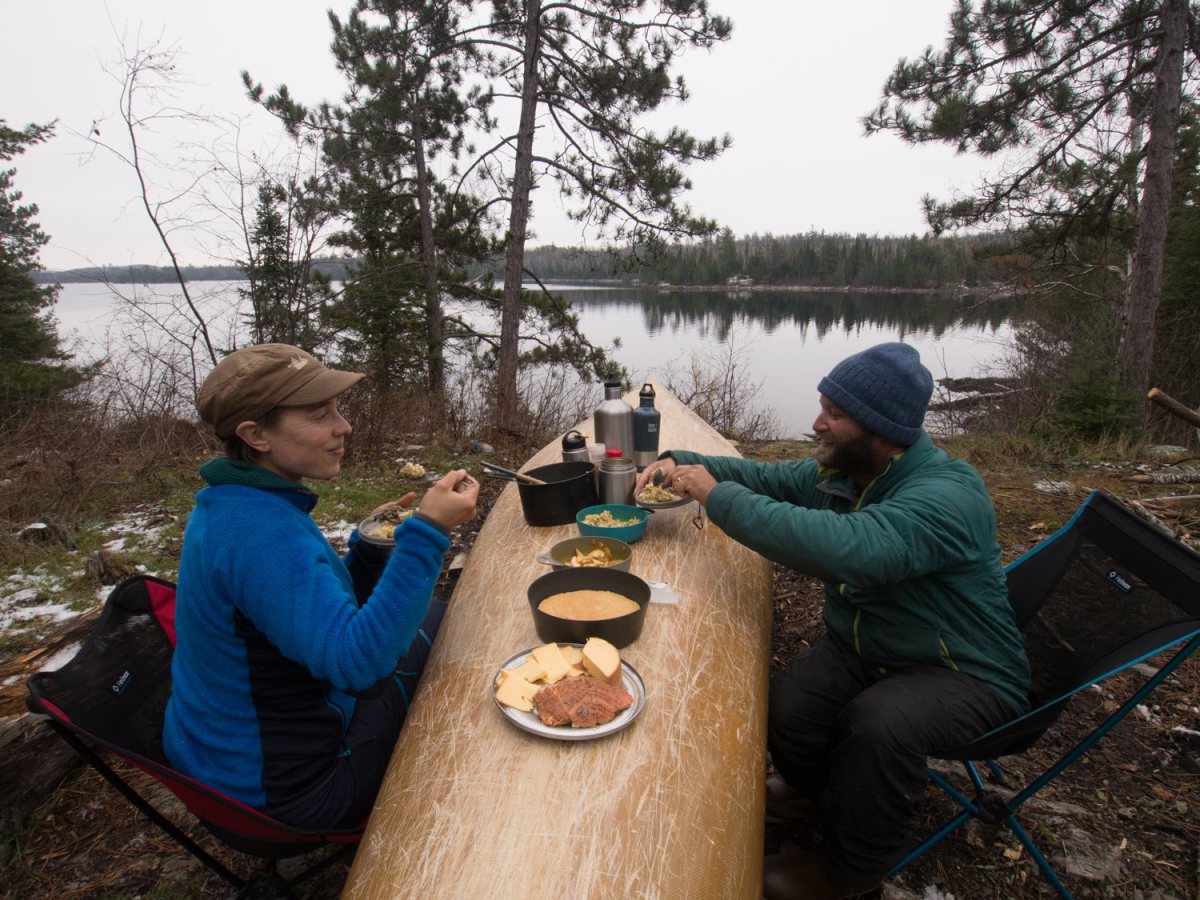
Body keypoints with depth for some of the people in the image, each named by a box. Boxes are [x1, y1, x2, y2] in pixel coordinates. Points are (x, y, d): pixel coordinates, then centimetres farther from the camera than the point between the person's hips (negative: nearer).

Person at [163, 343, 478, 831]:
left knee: (436, 618, 14)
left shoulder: (234, 504, 0)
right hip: (278, 787, -9)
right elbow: (356, 660, -40)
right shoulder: (261, 531, -33)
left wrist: (371, 544, -5)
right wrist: (427, 532, -41)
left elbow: (320, 608, 10)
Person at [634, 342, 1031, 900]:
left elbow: (846, 549, -46)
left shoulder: (948, 496, -29)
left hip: (962, 674, -5)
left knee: (880, 722, -34)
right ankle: (820, 791, 19)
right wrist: (680, 463, -9)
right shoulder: (841, 472, -4)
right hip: (860, 645, 6)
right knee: (785, 711, -20)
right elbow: (764, 478, 9)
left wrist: (719, 496, -38)